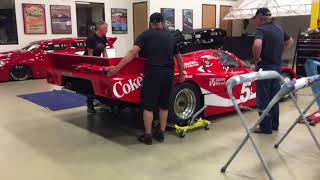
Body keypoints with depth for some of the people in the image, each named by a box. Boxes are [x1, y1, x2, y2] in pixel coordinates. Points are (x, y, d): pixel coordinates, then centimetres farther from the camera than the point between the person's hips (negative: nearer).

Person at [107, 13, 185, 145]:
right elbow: (179, 58, 21)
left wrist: (117, 68, -12)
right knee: (164, 105, 16)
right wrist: (181, 74, 34)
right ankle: (161, 133, 24)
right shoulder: (170, 36, 14)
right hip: (168, 74, 4)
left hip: (153, 73, -4)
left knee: (148, 106, 6)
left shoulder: (146, 34, 1)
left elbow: (133, 52, -12)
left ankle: (147, 136, 11)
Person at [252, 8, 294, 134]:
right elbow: (290, 41, 26)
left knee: (263, 99, 1)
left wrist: (257, 58, -19)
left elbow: (257, 44, -36)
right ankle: (274, 124, 25)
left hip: (265, 67, -8)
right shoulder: (278, 28, 10)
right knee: (274, 97, 16)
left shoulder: (261, 29, -15)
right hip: (277, 66, 8)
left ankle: (266, 127, 7)